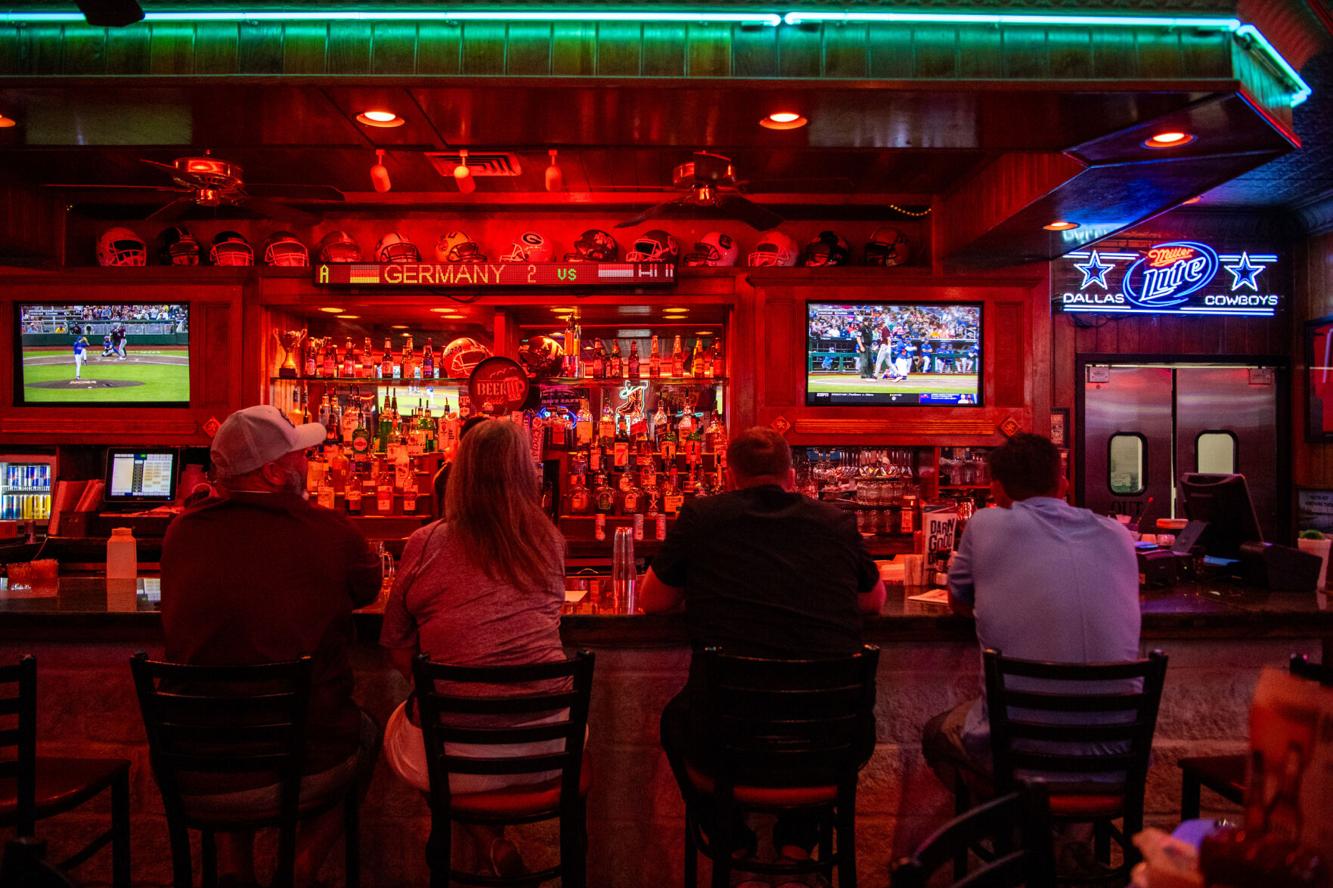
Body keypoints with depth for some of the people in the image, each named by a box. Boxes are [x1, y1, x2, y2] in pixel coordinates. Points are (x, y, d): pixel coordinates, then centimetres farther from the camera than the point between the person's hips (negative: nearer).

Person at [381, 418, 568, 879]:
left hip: (455, 757, -2)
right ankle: (491, 838, 31)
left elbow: (399, 650, 1)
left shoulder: (425, 545, -9)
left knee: (396, 726, 30)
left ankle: (485, 837, 20)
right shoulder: (550, 541, -1)